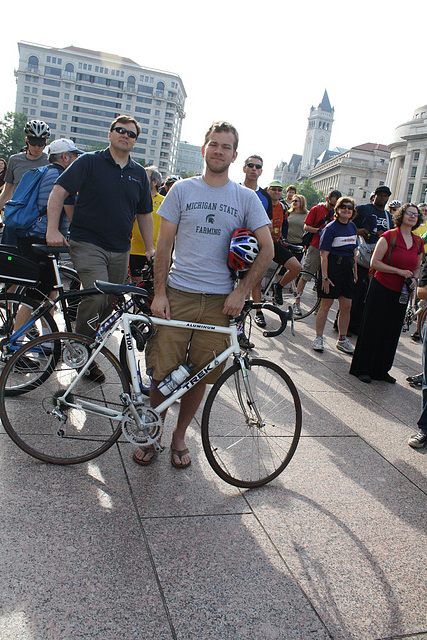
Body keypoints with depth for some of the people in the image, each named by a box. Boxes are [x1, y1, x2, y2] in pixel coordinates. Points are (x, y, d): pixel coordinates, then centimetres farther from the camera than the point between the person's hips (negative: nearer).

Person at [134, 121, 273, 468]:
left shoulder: (246, 198, 6)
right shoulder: (182, 189, 6)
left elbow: (267, 249, 3)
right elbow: (164, 244, 5)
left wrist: (241, 291, -6)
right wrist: (159, 293, -3)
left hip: (220, 300, 1)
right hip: (178, 294, 0)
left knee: (200, 376, 7)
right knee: (163, 371, 1)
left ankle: (179, 436, 27)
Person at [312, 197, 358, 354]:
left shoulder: (352, 226, 13)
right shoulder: (331, 228, -8)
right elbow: (324, 254, -12)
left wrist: (355, 271, 15)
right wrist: (325, 276, -18)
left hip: (348, 268, 6)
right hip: (333, 266, -6)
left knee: (346, 306, 7)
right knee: (326, 305, -2)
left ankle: (342, 340, 17)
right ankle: (318, 338, 9)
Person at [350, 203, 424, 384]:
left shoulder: (418, 242, 9)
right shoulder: (389, 236, -8)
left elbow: (418, 267, 20)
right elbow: (375, 262, -13)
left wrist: (414, 278, -2)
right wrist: (399, 271, -18)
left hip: (401, 293, 6)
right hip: (381, 289, -6)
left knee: (391, 332, 11)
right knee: (372, 329, 0)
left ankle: (381, 370, 24)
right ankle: (362, 369, 12)